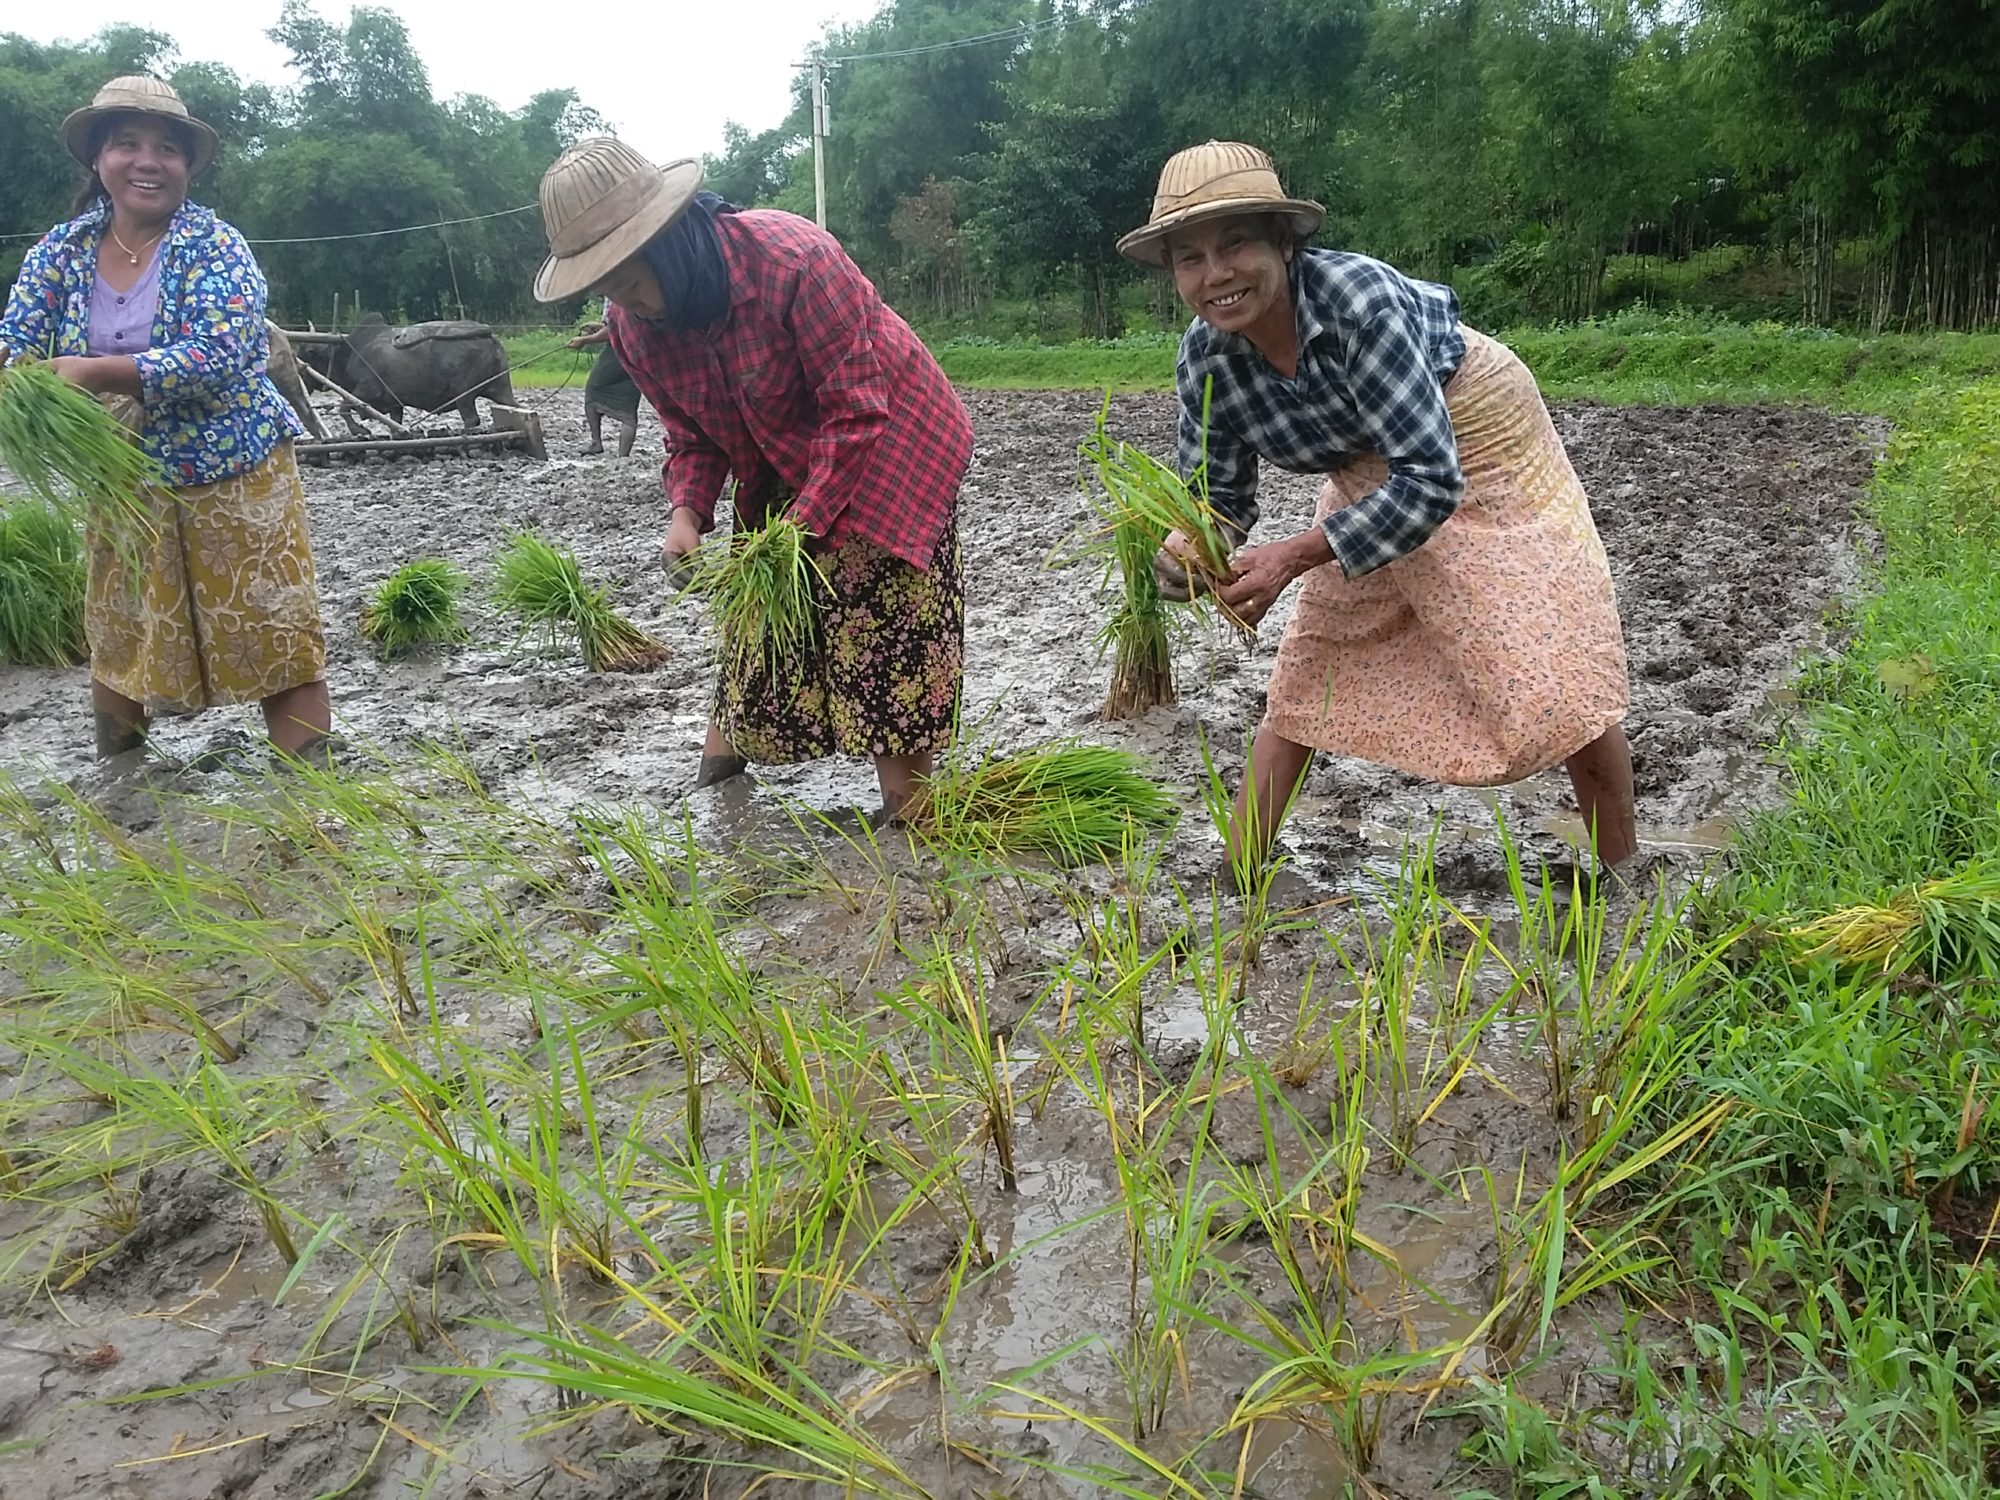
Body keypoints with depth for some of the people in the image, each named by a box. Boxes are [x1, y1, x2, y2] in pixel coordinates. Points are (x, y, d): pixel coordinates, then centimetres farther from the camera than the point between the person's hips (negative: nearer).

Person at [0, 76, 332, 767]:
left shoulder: (216, 248, -11)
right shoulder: (60, 250, 2)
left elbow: (216, 358, -24)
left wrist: (92, 371, -30)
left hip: (230, 472, -5)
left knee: (271, 634, -4)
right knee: (117, 634, 16)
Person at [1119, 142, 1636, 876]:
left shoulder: (1356, 297, -36)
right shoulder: (1205, 359, -19)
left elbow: (1432, 478, -36)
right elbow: (1218, 497, -9)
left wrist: (1296, 555, -40)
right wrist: (1188, 552, -31)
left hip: (1477, 442, -5)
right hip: (1370, 472, 5)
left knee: (1559, 675, -5)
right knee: (1306, 670, 5)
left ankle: (1623, 879, 16)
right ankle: (1239, 872, 15)